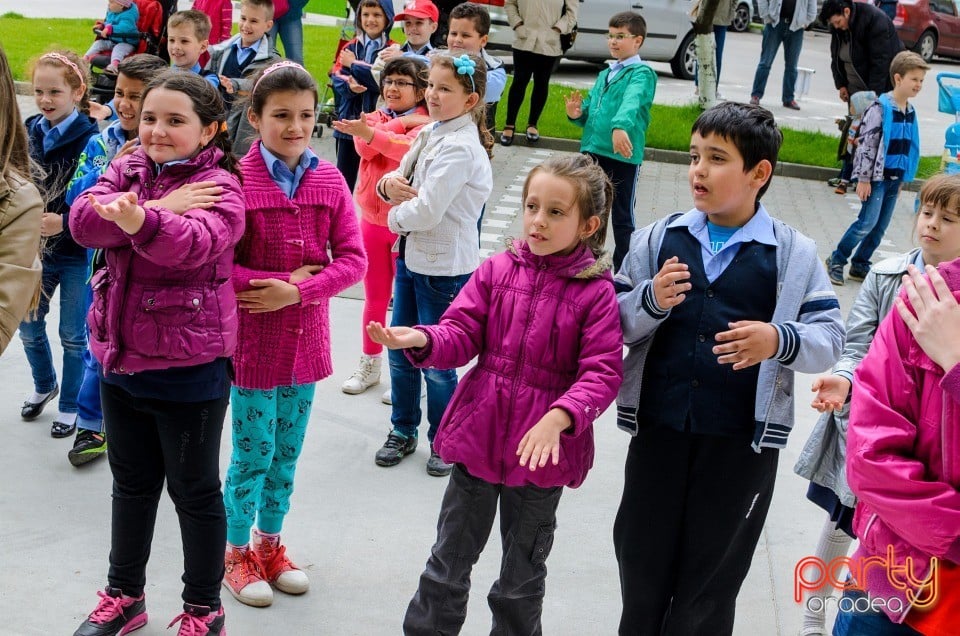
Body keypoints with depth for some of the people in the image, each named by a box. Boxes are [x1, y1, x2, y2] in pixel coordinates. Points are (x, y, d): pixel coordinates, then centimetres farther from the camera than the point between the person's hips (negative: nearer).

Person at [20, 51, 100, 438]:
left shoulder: (90, 139, -18)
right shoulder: (29, 132, 0)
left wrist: (64, 222, -31)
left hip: (75, 254, -5)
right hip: (35, 251, 5)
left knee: (73, 335, 11)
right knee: (29, 327, 19)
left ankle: (71, 406, 29)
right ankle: (44, 386, 45)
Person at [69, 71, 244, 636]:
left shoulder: (219, 186, -12)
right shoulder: (127, 171, 5)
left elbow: (196, 242, -34)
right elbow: (85, 221, -13)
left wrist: (143, 220, -54)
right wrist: (161, 209, -24)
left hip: (189, 367, -6)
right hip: (121, 357, 6)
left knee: (195, 489, 8)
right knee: (132, 483, 20)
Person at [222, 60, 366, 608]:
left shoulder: (330, 180, 0)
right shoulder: (236, 179, -13)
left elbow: (353, 259, -2)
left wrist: (298, 292, -15)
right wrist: (284, 279, -19)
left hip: (306, 338, 4)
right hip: (253, 340, -4)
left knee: (287, 453, 16)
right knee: (253, 455, 6)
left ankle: (270, 542, 36)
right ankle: (237, 552, 27)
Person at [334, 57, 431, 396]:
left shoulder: (426, 125, -9)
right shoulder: (376, 116, 8)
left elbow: (410, 150, -30)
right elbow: (365, 149, -12)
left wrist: (371, 133, -43)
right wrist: (401, 123, -18)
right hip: (371, 219, 5)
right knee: (375, 298, 15)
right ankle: (369, 364, 26)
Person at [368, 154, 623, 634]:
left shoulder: (596, 293, -11)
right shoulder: (497, 270, -2)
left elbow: (602, 372, -16)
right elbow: (461, 334, -4)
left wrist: (558, 419, -31)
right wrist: (419, 339, -25)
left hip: (543, 450, -2)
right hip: (478, 437, 2)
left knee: (522, 578, 18)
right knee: (448, 563, 16)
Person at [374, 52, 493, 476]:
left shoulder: (460, 147, -21)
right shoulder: (429, 134, 6)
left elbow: (426, 211, -26)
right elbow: (402, 180, 12)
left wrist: (396, 218, -7)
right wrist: (390, 184, -11)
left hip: (445, 268, -8)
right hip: (411, 257, 9)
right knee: (400, 351, 17)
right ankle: (403, 431, 33)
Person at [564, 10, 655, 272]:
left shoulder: (642, 74, -8)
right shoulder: (605, 74, 16)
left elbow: (632, 101, -28)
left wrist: (621, 126, -47)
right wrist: (577, 113, -5)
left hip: (623, 155, -7)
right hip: (593, 151, 7)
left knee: (622, 217, 3)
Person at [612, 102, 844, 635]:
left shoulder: (794, 254, -5)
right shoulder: (659, 239, 2)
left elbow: (831, 338, -6)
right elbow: (613, 325, 3)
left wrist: (779, 340, -26)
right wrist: (650, 301, -18)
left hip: (743, 440, -2)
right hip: (658, 428, 2)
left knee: (712, 573, 13)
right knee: (642, 559, 16)